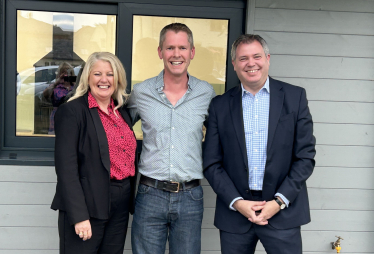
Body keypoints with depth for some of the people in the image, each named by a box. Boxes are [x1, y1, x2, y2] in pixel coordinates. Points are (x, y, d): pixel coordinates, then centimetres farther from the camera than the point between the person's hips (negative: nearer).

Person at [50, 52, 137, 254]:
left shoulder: (123, 112, 11)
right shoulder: (72, 111, -8)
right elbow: (66, 166, -14)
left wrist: (132, 203, 9)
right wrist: (79, 215, -19)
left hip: (121, 207, 6)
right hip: (88, 206, -6)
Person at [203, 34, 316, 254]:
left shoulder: (295, 97, 1)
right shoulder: (220, 105, 3)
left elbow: (306, 156, -1)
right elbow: (212, 164, 2)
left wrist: (279, 201, -9)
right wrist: (237, 202, -8)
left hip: (283, 211, -1)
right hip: (234, 212, 1)